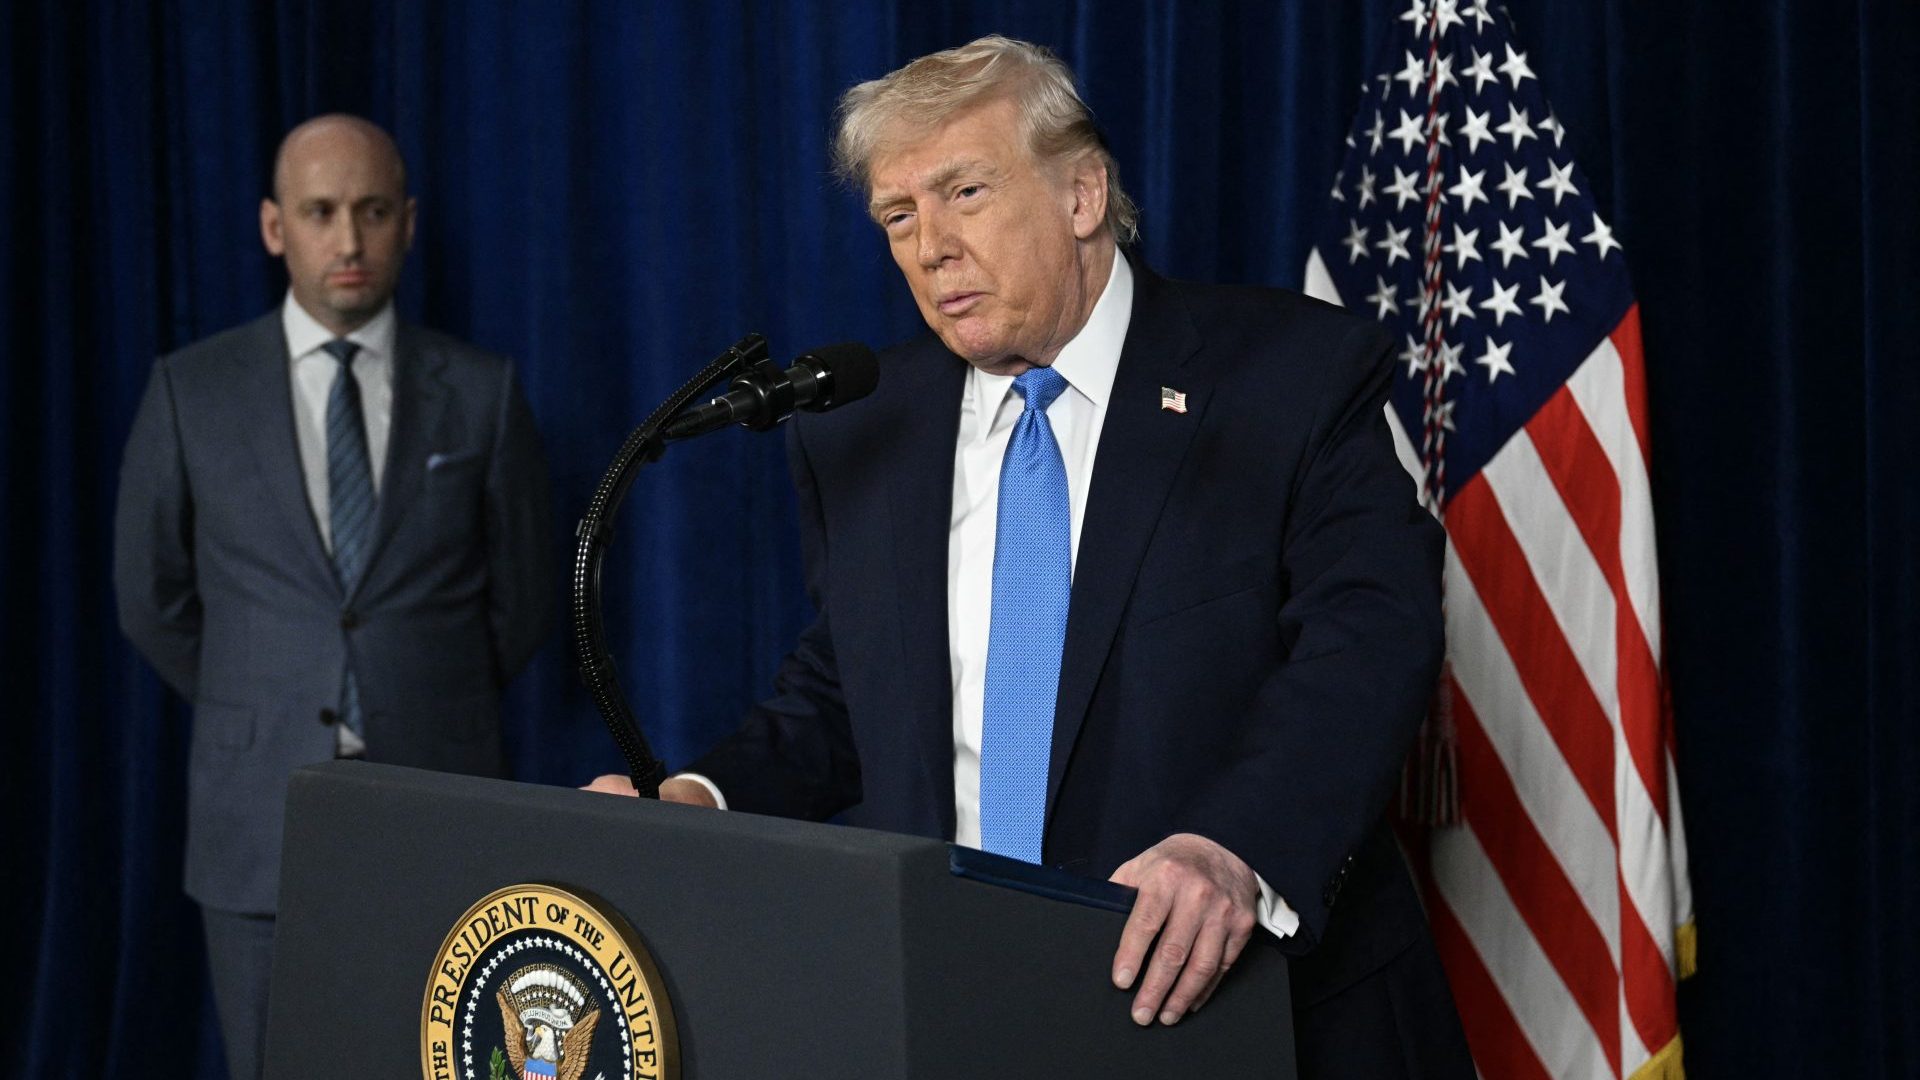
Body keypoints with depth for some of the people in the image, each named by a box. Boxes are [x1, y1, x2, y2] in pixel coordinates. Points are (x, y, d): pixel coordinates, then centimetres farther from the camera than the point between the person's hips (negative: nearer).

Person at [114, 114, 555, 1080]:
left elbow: (521, 600, 11)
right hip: (261, 823, 0)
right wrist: (256, 714, 13)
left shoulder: (481, 393, 3)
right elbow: (151, 598, 11)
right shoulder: (192, 390, 3)